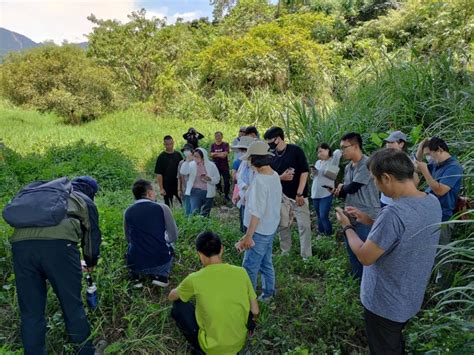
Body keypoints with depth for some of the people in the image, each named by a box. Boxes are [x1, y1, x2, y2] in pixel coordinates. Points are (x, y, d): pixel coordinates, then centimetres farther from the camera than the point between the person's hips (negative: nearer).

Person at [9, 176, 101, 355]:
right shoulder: (85, 201, 25)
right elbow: (92, 234, 27)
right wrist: (91, 262, 45)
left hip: (20, 243, 4)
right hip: (57, 244, -4)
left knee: (31, 312, 14)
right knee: (72, 306, 11)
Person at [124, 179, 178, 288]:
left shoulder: (128, 212, 0)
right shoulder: (163, 208, -7)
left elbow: (128, 239, 12)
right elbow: (173, 237, 0)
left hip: (135, 265, 2)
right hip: (160, 263, -2)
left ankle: (136, 277, 16)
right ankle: (161, 276, 12)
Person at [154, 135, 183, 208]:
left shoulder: (178, 155, 4)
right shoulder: (161, 157, -5)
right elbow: (159, 174, -6)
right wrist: (161, 188, -11)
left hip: (178, 185, 3)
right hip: (167, 187, -3)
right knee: (168, 207, 7)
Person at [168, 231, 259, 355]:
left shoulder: (195, 279, -18)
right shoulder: (241, 272, -12)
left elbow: (171, 296, 4)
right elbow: (255, 311, -1)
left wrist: (186, 291, 24)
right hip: (240, 342, 4)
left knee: (179, 305, 9)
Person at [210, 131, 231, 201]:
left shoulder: (225, 144, -2)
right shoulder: (213, 145, 7)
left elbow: (225, 154, -16)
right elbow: (211, 154, -6)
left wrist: (215, 154, -14)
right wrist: (220, 154, -17)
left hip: (225, 166, -2)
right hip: (216, 166, 2)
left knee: (227, 181, -2)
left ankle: (226, 195, 14)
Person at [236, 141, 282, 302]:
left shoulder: (259, 180, -25)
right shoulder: (275, 176, 1)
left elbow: (256, 213, -26)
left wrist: (248, 236, -21)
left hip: (259, 231, -9)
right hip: (270, 229, 9)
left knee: (250, 268, 5)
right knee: (266, 263, 22)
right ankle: (268, 294, 36)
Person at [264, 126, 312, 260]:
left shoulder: (295, 150, -12)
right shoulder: (271, 156, 2)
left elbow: (304, 172, -13)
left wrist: (299, 193, -17)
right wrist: (281, 177, -16)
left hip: (298, 195, -5)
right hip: (281, 196, 5)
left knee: (304, 225, -3)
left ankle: (306, 256, 8)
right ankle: (285, 253, 29)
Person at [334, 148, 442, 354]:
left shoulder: (393, 213, -35)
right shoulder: (432, 202, -7)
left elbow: (365, 257, -23)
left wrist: (347, 226, -9)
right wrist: (369, 220, 4)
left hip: (384, 304, -7)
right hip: (411, 300, 7)